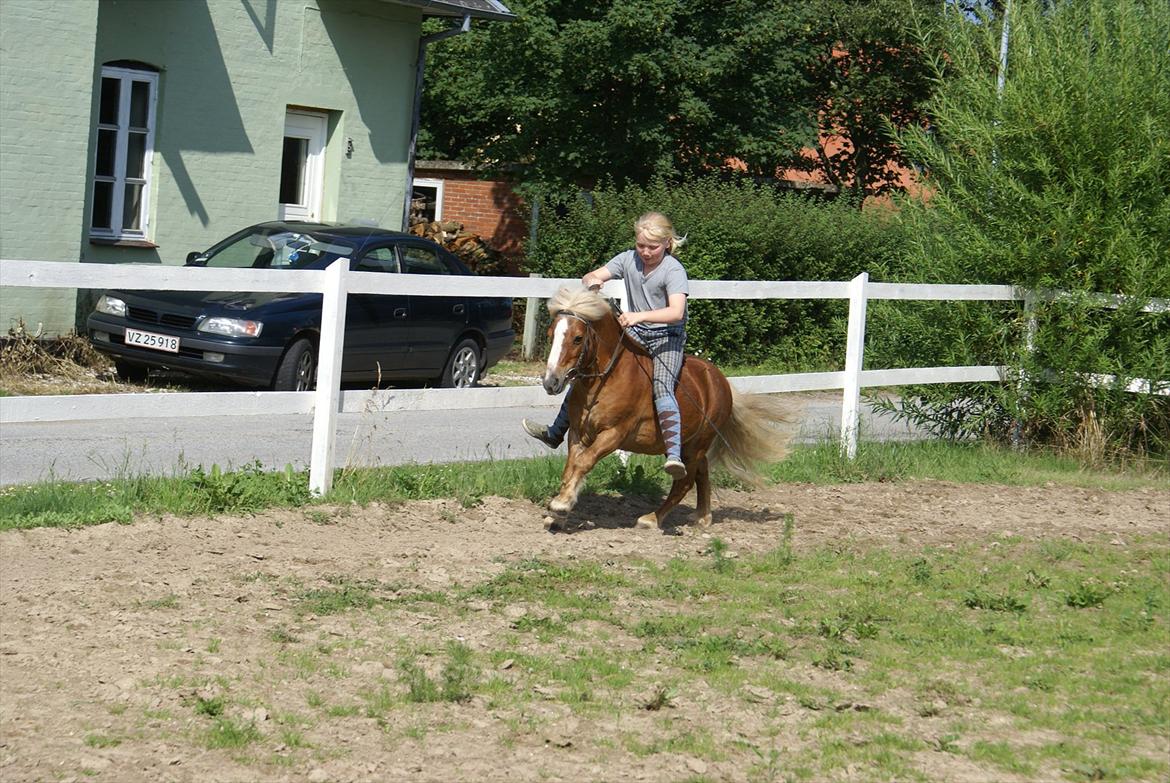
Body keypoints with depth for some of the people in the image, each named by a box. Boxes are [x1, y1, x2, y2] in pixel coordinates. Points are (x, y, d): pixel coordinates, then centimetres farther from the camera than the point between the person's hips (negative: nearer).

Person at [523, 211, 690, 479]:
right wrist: (593, 281, -25)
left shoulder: (673, 270, -17)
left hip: (667, 337, -7)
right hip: (634, 334, 7)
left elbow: (676, 312, -30)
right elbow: (591, 276, 2)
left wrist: (639, 315, -43)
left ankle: (674, 456, -46)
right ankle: (555, 433, 17)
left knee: (662, 387, -31)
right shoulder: (628, 260, 1)